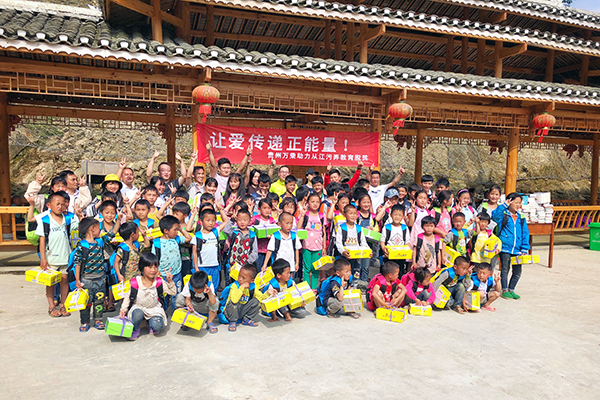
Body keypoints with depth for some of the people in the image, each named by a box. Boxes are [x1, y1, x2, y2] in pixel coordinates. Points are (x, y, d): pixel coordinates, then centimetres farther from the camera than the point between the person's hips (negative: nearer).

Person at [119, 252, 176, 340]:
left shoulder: (159, 282, -10)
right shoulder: (135, 282, -12)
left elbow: (173, 292, -9)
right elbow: (128, 297, 1)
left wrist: (170, 282, -24)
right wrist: (123, 309, -10)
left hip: (154, 308, 1)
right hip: (138, 307, -1)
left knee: (157, 326, -25)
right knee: (138, 315, -36)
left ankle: (151, 324, 14)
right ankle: (135, 330, -3)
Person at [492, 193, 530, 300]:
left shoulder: (521, 218, 10)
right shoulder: (503, 215, -2)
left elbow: (525, 234, 9)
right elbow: (494, 215, -25)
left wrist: (524, 249, 1)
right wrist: (504, 205, -25)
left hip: (517, 250, 5)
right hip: (505, 247, -4)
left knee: (517, 271, 9)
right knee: (505, 269, 0)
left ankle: (511, 290, 25)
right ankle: (505, 290, 13)